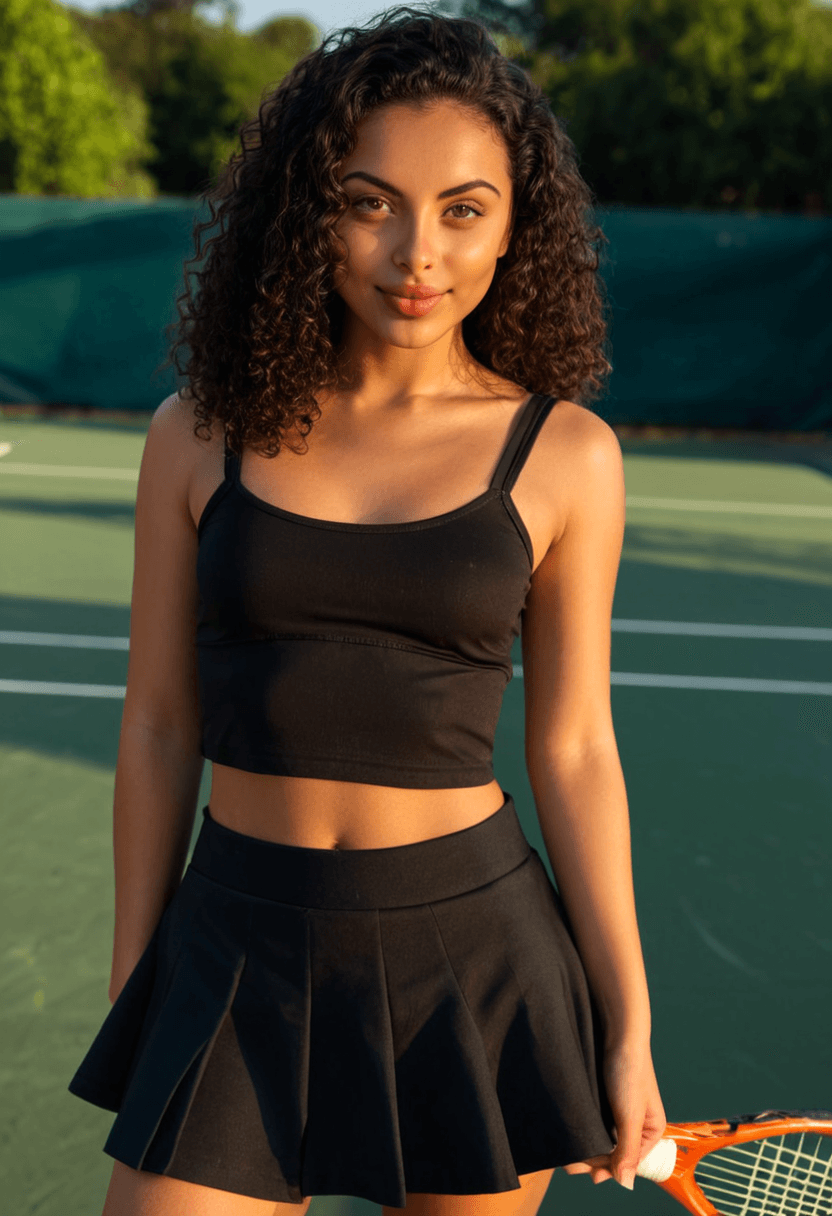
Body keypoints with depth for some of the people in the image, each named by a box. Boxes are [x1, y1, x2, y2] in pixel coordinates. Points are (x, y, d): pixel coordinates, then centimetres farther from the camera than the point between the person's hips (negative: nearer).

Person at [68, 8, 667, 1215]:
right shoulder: (201, 436, -2)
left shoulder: (564, 455, -4)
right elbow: (159, 729, 4)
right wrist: (130, 992, 8)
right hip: (238, 950, 1)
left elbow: (573, 752, 1)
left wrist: (628, 1027, 2)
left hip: (474, 959, 0)